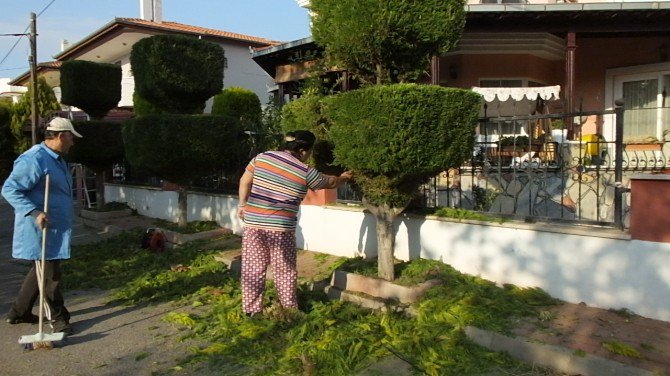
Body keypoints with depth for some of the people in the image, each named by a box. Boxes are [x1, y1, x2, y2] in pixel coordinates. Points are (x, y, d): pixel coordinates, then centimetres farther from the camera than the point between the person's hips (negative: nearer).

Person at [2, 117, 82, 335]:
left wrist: (66, 217, 26)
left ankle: (19, 312, 32)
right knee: (49, 273, 0)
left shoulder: (57, 159, 13)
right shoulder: (35, 159, -18)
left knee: (42, 270, 18)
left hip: (56, 228, 10)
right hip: (42, 228, -10)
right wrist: (34, 212, -29)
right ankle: (58, 318, 11)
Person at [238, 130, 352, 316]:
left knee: (253, 268, 11)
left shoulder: (262, 157, 3)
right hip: (281, 228, -3)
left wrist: (243, 205, 20)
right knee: (284, 269, 13)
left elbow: (245, 181, 8)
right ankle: (289, 307, 25)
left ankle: (251, 309, 19)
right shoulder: (305, 172, -5)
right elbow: (330, 183, 10)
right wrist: (344, 177, 30)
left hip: (253, 223, 3)